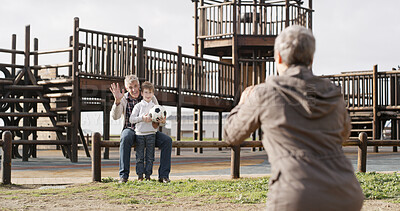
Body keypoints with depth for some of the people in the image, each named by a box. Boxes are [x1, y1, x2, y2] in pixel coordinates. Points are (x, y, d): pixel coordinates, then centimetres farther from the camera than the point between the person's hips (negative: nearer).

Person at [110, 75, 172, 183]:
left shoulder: (150, 98, 0)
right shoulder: (123, 99, -3)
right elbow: (115, 116, -17)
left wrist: (161, 119, -25)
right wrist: (117, 100, -34)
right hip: (130, 129, -2)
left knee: (167, 140, -23)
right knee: (125, 139, -38)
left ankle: (164, 175, -18)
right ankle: (123, 175, -34)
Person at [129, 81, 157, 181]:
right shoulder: (138, 106, 5)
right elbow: (131, 119, -2)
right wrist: (142, 118, -14)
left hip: (151, 133, 2)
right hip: (140, 133, -2)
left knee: (150, 156, 3)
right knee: (139, 156, -2)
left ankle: (148, 175, 9)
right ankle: (140, 175, 4)